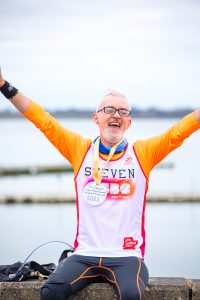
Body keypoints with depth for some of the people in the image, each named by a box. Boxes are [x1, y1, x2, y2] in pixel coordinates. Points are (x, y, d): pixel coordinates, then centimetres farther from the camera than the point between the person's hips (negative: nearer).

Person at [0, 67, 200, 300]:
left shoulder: (143, 152, 6)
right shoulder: (80, 149, 8)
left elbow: (179, 131, -2)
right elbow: (45, 122, 4)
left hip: (127, 256, -1)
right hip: (85, 255, 1)